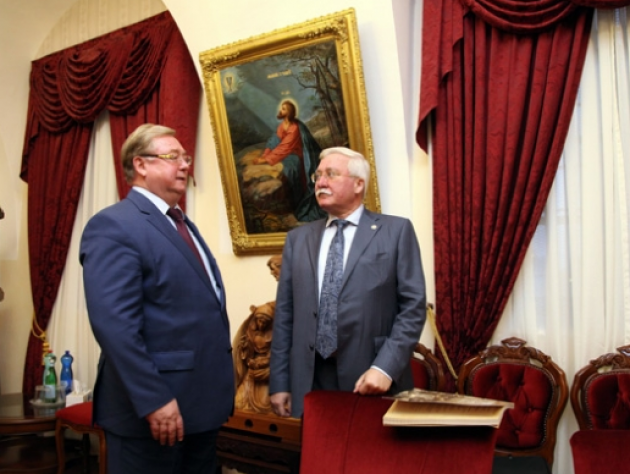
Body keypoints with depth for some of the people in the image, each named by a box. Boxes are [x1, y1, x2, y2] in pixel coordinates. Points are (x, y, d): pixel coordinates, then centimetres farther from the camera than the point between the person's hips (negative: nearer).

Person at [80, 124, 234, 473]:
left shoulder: (184, 225, 16)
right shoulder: (113, 226, -13)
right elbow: (113, 324, -22)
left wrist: (219, 384, 16)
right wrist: (154, 400, -24)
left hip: (203, 400, 9)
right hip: (156, 405, -9)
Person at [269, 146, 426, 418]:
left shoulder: (396, 231, 1)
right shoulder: (298, 238, 11)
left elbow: (413, 306, -4)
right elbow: (285, 313, 8)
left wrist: (385, 368, -15)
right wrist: (279, 383, 4)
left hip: (373, 378, -3)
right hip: (309, 382, 3)